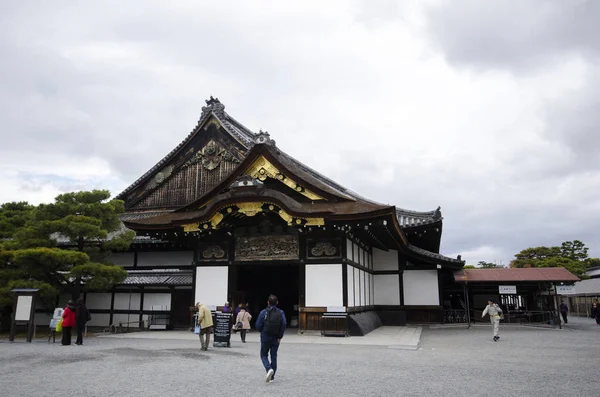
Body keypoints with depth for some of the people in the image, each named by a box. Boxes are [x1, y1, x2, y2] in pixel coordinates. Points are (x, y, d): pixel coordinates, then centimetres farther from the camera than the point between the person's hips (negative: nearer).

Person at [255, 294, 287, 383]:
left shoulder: (263, 312, -6)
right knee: (274, 356, 12)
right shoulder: (281, 313, -2)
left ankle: (269, 369, -15)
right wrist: (280, 336, -4)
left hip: (265, 338, -2)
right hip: (276, 339, 2)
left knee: (264, 355, 12)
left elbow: (258, 325, -8)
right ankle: (272, 377, 15)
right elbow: (284, 324, -13)